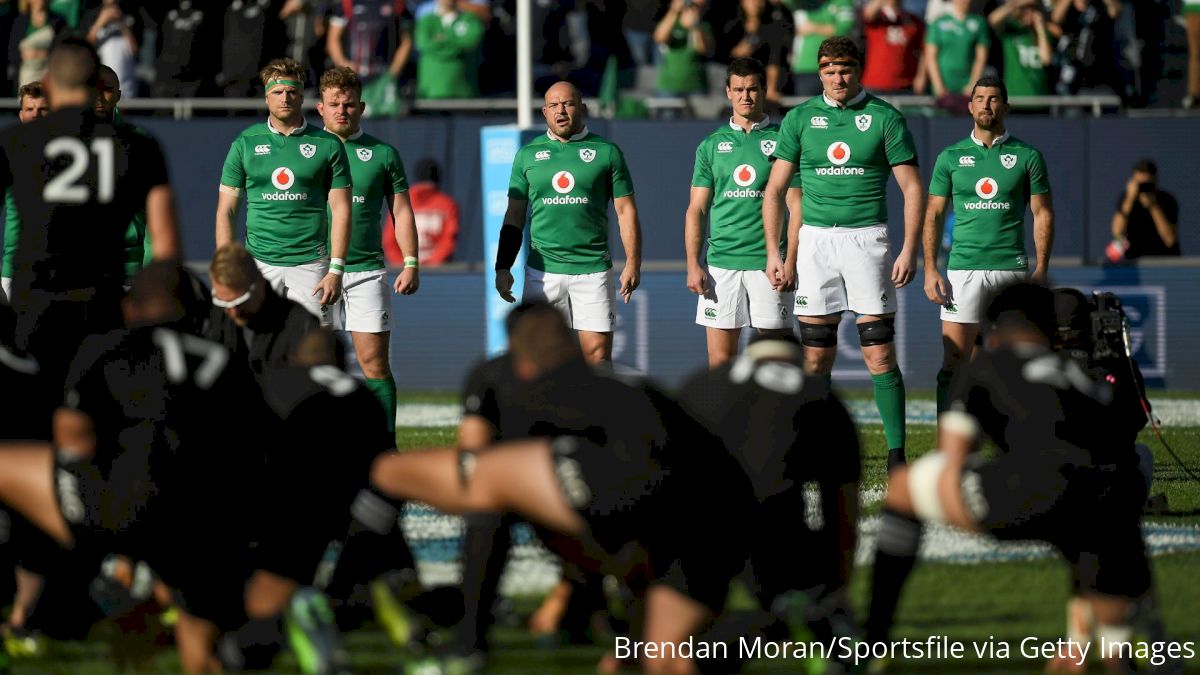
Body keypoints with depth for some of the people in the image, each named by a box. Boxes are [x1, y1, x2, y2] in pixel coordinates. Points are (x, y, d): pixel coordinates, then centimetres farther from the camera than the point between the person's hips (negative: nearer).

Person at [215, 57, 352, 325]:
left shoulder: (328, 145, 4)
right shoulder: (245, 143, 6)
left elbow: (340, 209, 3)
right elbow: (226, 211, 7)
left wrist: (336, 270, -6)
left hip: (310, 263, -1)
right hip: (259, 262, 1)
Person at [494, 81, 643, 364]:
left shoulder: (607, 152, 5)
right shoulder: (528, 155, 10)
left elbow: (625, 210, 4)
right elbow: (514, 216, 13)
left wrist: (633, 263, -5)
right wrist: (503, 267, 6)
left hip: (593, 270, -2)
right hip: (542, 272, 2)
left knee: (598, 353, -6)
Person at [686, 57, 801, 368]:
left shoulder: (782, 141, 4)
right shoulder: (711, 146, 11)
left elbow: (796, 208, 2)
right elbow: (696, 210, 11)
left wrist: (790, 263, -8)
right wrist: (692, 265, 0)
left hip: (768, 264, -2)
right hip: (721, 263, 2)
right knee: (720, 358, 0)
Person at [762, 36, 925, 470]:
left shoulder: (885, 118, 1)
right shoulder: (800, 118, 7)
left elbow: (912, 189, 1)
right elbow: (774, 190, 9)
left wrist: (909, 250, -8)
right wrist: (773, 252, 1)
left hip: (867, 237, -2)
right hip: (815, 239, 2)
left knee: (879, 356, -6)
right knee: (816, 356, 2)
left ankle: (896, 452, -4)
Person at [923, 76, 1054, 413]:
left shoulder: (1027, 157, 6)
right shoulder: (950, 157, 9)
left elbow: (1043, 214, 6)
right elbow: (934, 215, 9)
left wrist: (1041, 269, -3)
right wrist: (930, 270, -1)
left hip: (1012, 269, 0)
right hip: (963, 269, 0)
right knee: (953, 362, -6)